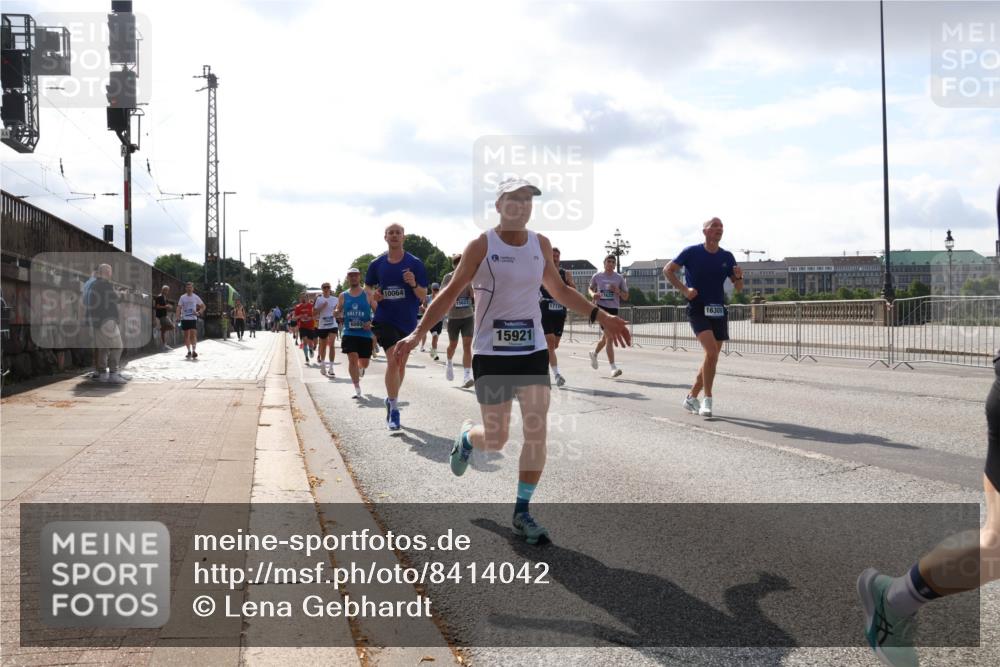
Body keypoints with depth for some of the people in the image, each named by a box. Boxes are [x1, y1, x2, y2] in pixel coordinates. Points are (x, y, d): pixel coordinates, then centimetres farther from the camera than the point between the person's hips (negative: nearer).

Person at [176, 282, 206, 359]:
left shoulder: (196, 297, 4)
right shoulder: (182, 297, 4)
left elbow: (203, 306, 12)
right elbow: (179, 307, 2)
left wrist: (199, 312, -4)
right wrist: (178, 316, -13)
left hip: (193, 318, -1)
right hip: (184, 318, 1)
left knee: (193, 335, -13)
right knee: (186, 336, 4)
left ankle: (194, 351, -11)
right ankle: (189, 351, 13)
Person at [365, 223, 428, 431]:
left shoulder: (415, 264, -4)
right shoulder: (376, 264, 1)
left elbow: (423, 296, -3)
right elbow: (368, 286, 17)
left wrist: (414, 284, -24)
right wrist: (373, 294, -6)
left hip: (408, 321, 1)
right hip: (385, 319, -1)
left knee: (401, 364, 13)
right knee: (393, 361, -17)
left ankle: (392, 399, 36)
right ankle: (393, 409, -9)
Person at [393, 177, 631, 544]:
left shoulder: (541, 244, 6)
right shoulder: (482, 245, -7)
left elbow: (559, 289, 19)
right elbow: (451, 292, -4)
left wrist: (601, 316, 12)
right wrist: (418, 333, -13)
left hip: (533, 351, 4)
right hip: (491, 353, -4)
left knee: (537, 432, -5)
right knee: (495, 440, 0)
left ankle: (522, 511, 9)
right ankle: (467, 435, 38)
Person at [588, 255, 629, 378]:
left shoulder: (619, 278, 5)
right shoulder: (597, 276, 3)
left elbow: (626, 297, 8)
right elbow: (590, 288, 21)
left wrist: (618, 291, -12)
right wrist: (593, 294, -1)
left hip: (613, 308, 3)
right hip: (600, 307, -3)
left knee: (606, 337, 15)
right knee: (609, 335, -15)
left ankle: (594, 354, 46)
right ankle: (613, 367, -16)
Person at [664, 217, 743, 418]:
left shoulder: (727, 257, 7)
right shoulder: (692, 252, -5)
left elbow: (739, 288, 10)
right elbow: (668, 270, 2)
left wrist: (738, 277, -13)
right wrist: (684, 290, -9)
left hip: (719, 312, 5)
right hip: (698, 309, -5)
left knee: (712, 358, 8)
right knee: (712, 352, -22)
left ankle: (691, 397, 23)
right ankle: (707, 399, -12)